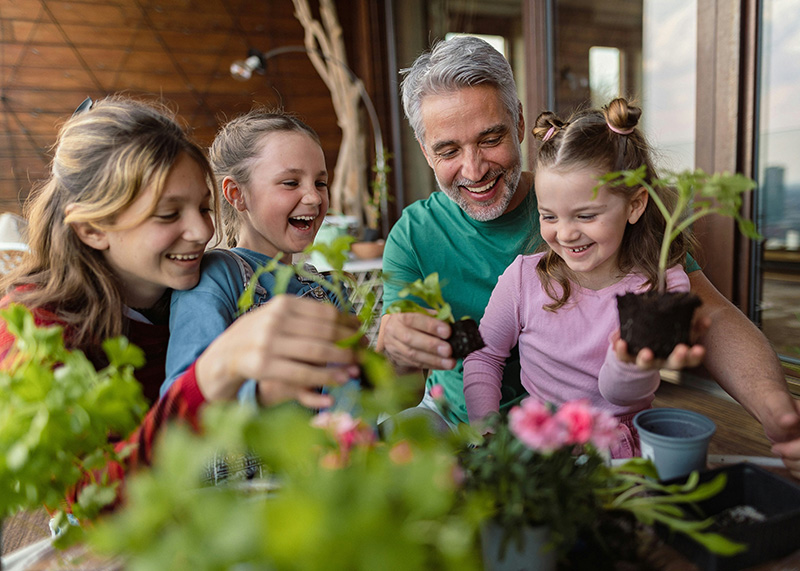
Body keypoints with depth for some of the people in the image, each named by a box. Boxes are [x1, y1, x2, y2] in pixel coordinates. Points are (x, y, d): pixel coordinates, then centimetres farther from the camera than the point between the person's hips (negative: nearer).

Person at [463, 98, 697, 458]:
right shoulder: (525, 276, -8)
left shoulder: (663, 287, -8)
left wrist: (632, 363, -36)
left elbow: (617, 393, -13)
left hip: (620, 452, -2)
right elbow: (484, 355, 6)